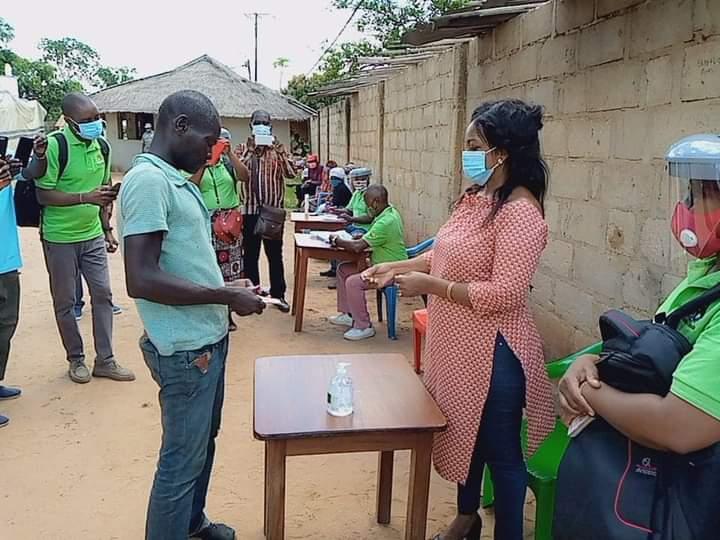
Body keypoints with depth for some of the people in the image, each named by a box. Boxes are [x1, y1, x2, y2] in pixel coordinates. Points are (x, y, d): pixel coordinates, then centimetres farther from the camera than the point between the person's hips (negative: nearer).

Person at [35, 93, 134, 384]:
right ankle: (76, 359, 23)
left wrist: (107, 228, 10)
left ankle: (105, 360, 15)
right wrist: (85, 198, -28)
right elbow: (43, 195, -17)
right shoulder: (54, 145, -17)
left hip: (93, 235, 5)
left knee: (102, 294, 5)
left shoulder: (102, 146, 2)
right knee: (65, 302, 7)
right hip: (60, 238, -5)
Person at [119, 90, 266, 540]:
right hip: (185, 347, -10)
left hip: (207, 337, 10)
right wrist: (225, 297, -21)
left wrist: (223, 286, 7)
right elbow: (141, 280, -28)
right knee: (182, 458, 5)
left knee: (203, 441, 24)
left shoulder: (177, 180, 10)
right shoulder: (148, 180, -20)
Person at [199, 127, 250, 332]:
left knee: (229, 267, 5)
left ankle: (227, 313, 16)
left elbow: (245, 177, -10)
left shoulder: (229, 164, 9)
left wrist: (230, 153, -13)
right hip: (205, 222, -2)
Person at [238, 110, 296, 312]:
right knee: (250, 254, 8)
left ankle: (278, 294, 14)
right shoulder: (244, 149, 6)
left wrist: (278, 151, -21)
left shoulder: (277, 149, 5)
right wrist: (251, 151, -17)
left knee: (275, 254, 5)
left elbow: (291, 173, -9)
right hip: (250, 209, 1)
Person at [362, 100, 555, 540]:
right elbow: (445, 255, 15)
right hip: (457, 343, 9)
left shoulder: (521, 212, -22)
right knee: (465, 435, 24)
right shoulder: (475, 197, 6)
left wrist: (429, 285, -22)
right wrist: (396, 267, 3)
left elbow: (503, 294, -27)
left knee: (500, 450, 10)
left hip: (493, 352, -9)